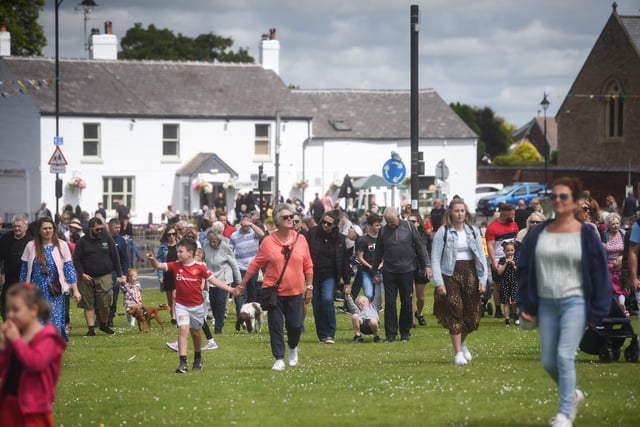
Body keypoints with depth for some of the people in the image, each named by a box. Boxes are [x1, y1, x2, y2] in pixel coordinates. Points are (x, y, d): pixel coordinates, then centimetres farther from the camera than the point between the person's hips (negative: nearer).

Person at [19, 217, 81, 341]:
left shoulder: (62, 245, 2)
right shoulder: (31, 246, 4)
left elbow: (69, 268, 2)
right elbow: (24, 270, 10)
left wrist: (75, 290, -2)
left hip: (56, 293, -1)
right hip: (37, 292, 1)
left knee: (56, 325, -5)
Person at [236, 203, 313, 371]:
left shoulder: (300, 240, 1)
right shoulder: (268, 241, -5)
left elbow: (308, 266, 8)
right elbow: (255, 264, 2)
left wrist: (309, 286, 7)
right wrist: (242, 285, 4)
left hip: (295, 292, 1)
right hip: (274, 292, -1)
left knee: (295, 325, 2)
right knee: (275, 327, 0)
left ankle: (292, 348, 33)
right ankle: (279, 359, 10)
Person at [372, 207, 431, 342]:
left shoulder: (409, 227, 0)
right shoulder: (383, 231, 5)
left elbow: (420, 247, 3)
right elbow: (378, 253, 13)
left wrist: (427, 265, -2)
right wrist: (374, 271, 14)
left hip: (407, 270, -1)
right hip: (389, 272, 1)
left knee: (407, 303, 4)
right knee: (389, 303, -2)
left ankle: (405, 332, 16)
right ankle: (391, 333, 3)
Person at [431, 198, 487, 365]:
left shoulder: (473, 231, 8)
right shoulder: (442, 233, -2)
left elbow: (481, 256, 8)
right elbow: (435, 259, -5)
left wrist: (483, 279, -1)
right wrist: (438, 282, -12)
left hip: (470, 275, 3)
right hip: (450, 275, -3)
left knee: (472, 315, 3)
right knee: (455, 314, -6)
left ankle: (462, 342, 31)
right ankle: (458, 353, 2)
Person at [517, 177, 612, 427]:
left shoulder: (585, 235, -4)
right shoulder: (538, 234, 5)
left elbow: (599, 273, -1)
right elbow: (524, 270, 12)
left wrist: (596, 312, -4)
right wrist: (525, 305, 5)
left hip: (575, 303, -4)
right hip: (546, 304, 4)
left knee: (564, 357, -15)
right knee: (548, 363, 7)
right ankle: (573, 395, 35)